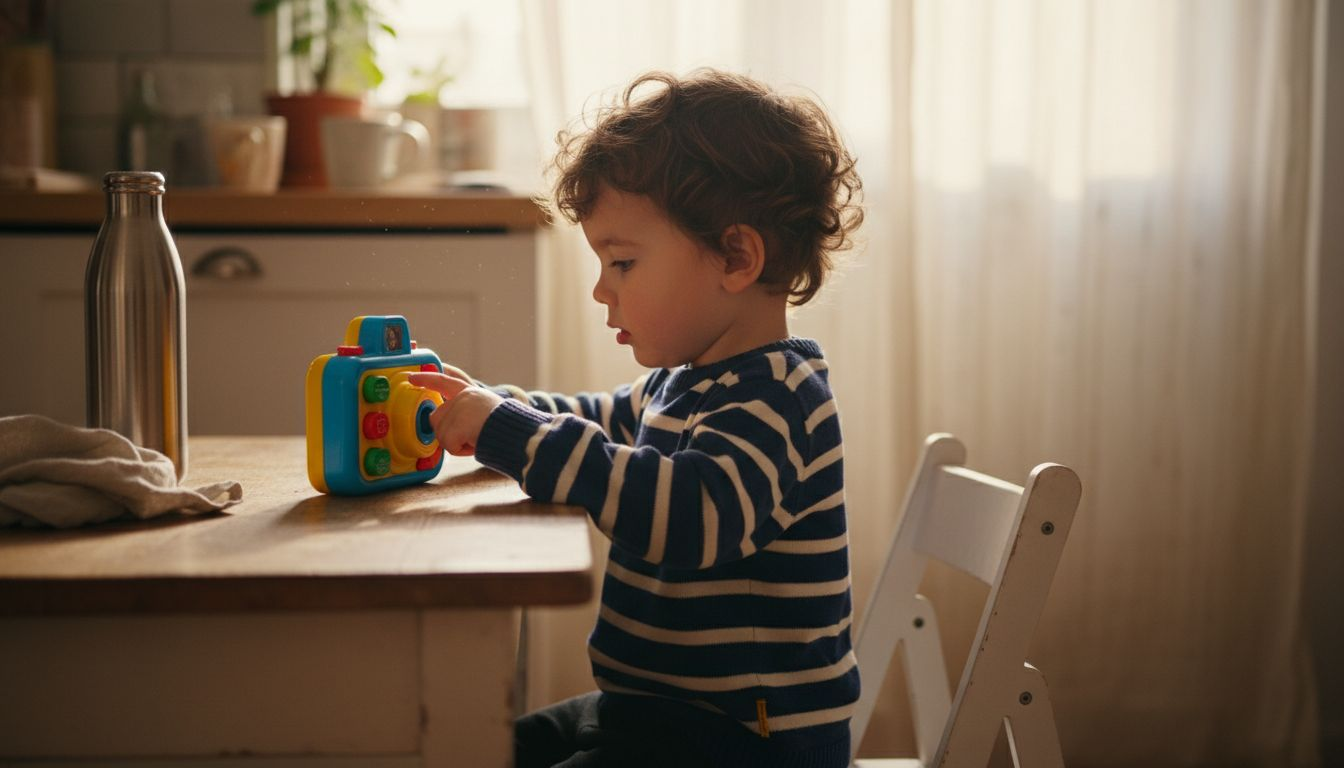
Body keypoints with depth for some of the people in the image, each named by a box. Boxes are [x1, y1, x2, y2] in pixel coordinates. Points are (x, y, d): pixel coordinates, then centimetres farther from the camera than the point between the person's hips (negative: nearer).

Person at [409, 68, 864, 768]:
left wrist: (509, 431, -33)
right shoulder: (684, 383, 13)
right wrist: (484, 407, 16)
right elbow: (605, 422, 33)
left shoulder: (771, 401, -20)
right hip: (660, 708, 11)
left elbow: (692, 514, -39)